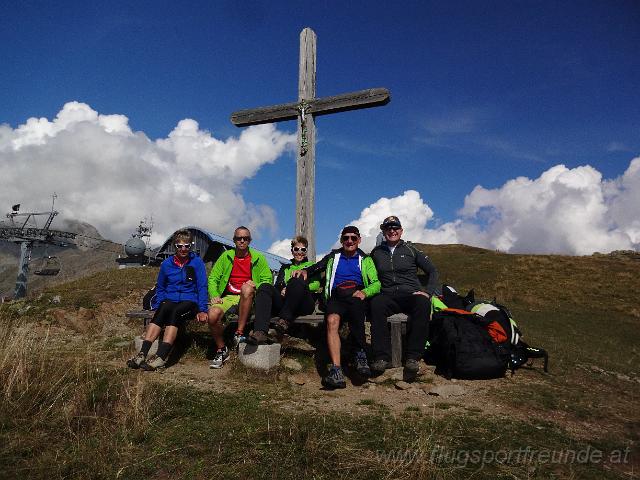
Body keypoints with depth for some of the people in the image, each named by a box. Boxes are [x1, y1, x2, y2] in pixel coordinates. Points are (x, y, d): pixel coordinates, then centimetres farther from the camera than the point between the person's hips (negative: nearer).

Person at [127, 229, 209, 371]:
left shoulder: (197, 262, 1)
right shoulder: (166, 264, 10)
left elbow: (202, 287, -3)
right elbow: (160, 288, 19)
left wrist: (202, 310, -13)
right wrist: (157, 306, 4)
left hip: (189, 301, -2)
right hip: (169, 300, 3)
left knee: (175, 312, -35)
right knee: (162, 310, -32)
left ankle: (160, 356, -46)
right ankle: (142, 354, -41)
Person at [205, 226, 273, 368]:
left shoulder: (258, 258, 8)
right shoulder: (226, 256, 12)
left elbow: (268, 280, 5)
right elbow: (213, 278, 10)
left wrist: (255, 286, -16)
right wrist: (214, 295, -7)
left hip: (249, 298, -1)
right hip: (228, 297, 2)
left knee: (246, 288, -37)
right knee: (212, 315, -29)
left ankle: (239, 333, -28)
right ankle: (221, 350, -3)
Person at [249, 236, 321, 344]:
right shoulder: (285, 268, 34)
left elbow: (316, 285, 6)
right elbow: (278, 285, 20)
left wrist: (294, 288, -6)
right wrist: (282, 290, -5)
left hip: (304, 304, -3)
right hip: (284, 301, 3)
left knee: (296, 281, -34)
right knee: (265, 287, -28)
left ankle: (285, 319, -30)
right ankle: (260, 332, -45)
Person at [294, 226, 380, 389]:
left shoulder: (365, 260, 25)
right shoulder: (334, 257, 30)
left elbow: (376, 283, 12)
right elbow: (317, 267, 16)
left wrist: (365, 292, -8)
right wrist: (305, 271, -7)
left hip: (356, 294, -1)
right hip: (336, 296, 1)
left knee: (354, 304, -38)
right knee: (332, 320, -31)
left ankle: (360, 353, -24)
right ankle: (336, 371, -40)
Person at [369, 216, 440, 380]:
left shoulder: (411, 250, 14)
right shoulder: (376, 253, 19)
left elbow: (433, 271, 13)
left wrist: (427, 291, -4)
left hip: (411, 294, -1)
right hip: (388, 296, 1)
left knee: (423, 303, -37)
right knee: (376, 303, -35)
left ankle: (413, 357, -35)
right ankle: (382, 357, -34)